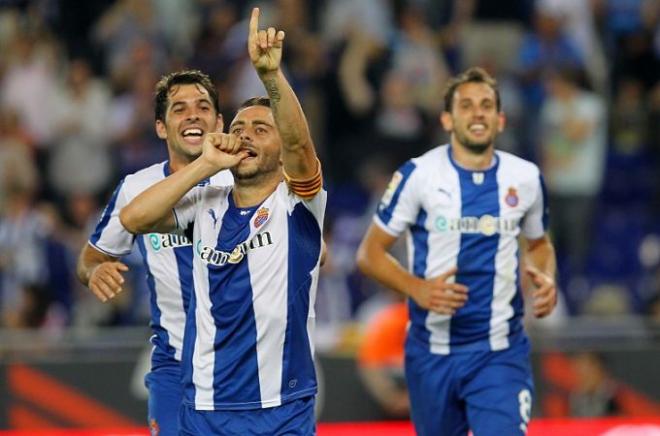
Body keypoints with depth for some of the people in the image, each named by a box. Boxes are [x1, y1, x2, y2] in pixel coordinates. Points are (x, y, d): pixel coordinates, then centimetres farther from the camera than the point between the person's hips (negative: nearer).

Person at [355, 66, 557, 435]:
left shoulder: (526, 178, 3)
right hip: (433, 352, 0)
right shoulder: (417, 175, -6)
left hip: (501, 354, 0)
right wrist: (416, 288, -19)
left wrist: (546, 278, -2)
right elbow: (370, 252, -2)